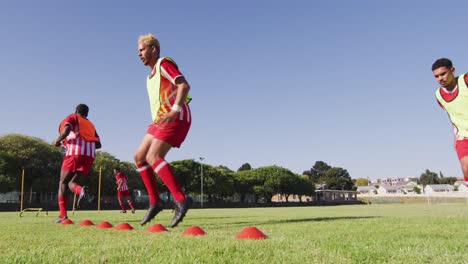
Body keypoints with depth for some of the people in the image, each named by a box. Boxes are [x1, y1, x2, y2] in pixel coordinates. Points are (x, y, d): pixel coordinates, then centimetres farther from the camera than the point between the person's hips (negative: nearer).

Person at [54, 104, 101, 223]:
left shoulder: (73, 118, 15)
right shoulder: (90, 125, 29)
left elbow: (67, 129, -8)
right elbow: (98, 144, 20)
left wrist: (58, 140, 6)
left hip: (75, 153, -4)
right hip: (90, 156, 5)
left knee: (63, 182, 8)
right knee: (72, 182, 13)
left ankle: (63, 215, -4)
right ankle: (81, 190, -25)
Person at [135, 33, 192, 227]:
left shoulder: (164, 63, -2)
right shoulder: (151, 75, 26)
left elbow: (184, 85, -16)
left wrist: (174, 111, -27)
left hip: (175, 118, -9)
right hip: (160, 120, 9)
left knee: (153, 157, -21)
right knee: (139, 156, 4)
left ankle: (181, 200, -24)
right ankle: (154, 202, 7)